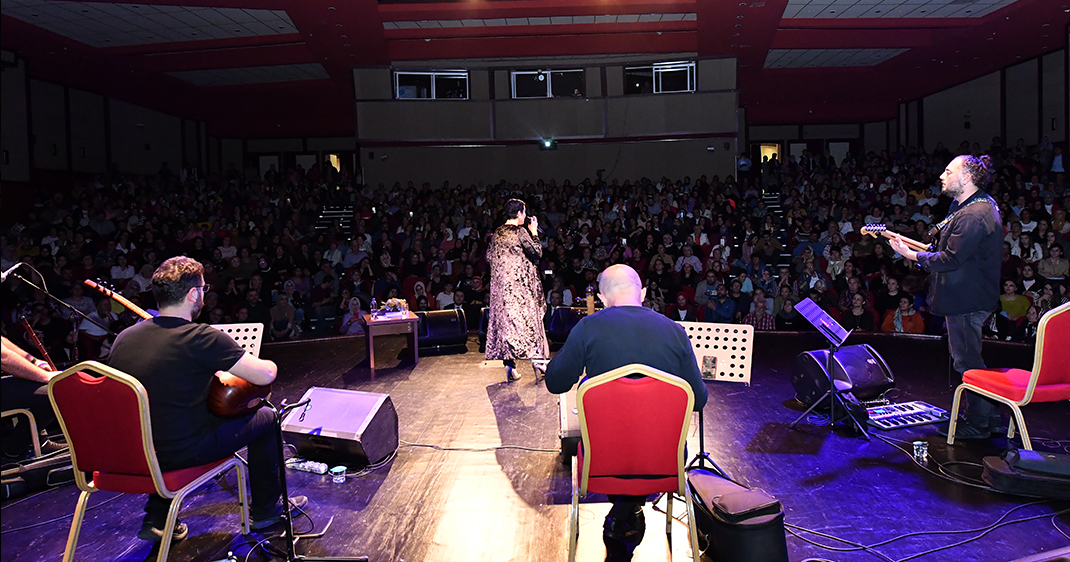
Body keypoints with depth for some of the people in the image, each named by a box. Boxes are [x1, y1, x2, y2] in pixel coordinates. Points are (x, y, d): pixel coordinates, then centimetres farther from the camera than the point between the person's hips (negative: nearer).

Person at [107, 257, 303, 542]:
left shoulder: (123, 337, -1)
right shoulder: (201, 338, -23)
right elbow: (266, 374, -22)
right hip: (182, 452, -7)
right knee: (265, 417, 12)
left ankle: (157, 519, 32)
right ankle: (266, 509, 26)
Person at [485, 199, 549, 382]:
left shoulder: (497, 233, 8)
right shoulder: (520, 231, -11)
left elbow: (489, 256, 13)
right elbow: (537, 253, -8)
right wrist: (534, 232, 2)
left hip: (500, 283, 6)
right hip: (520, 283, -6)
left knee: (505, 318, 5)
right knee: (527, 317, 4)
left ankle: (509, 363, 2)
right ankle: (536, 356, 8)